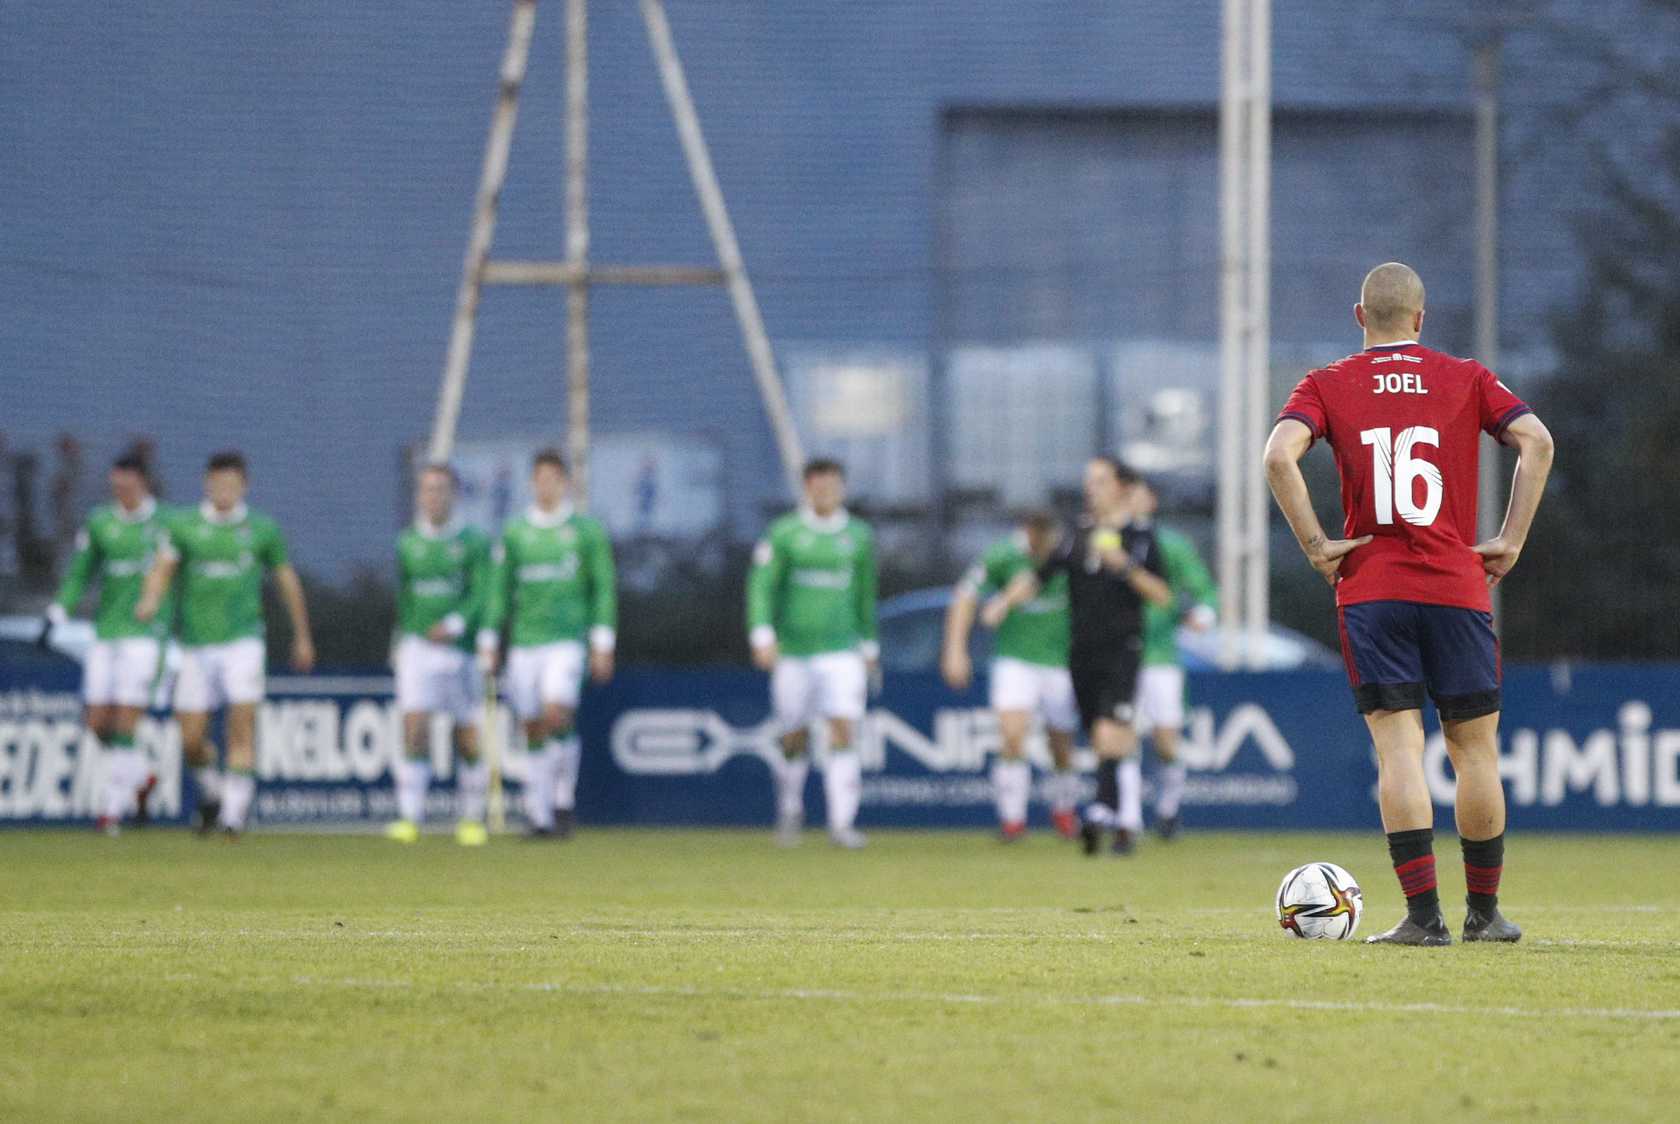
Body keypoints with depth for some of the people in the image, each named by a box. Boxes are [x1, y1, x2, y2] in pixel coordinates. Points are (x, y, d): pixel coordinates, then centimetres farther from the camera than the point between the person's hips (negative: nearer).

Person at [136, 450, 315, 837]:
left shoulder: (262, 529, 5)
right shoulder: (182, 526, 3)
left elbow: (286, 580, 16)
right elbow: (162, 569, -7)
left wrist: (302, 636, 22)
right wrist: (151, 599, -29)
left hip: (243, 641, -1)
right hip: (196, 644, 1)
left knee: (242, 726, -16)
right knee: (191, 741, 1)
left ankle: (234, 812, -13)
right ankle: (210, 791, 30)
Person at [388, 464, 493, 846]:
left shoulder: (474, 542, -1)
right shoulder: (407, 543, 8)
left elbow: (482, 595, -9)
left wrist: (456, 624, -26)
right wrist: (399, 644, 23)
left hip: (460, 650, -1)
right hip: (416, 649, 1)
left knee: (469, 742, 4)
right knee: (415, 732, -15)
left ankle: (472, 820, 20)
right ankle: (409, 818, -16)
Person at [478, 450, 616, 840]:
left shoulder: (586, 531, 3)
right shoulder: (514, 533, 10)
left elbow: (604, 588, 3)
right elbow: (499, 590, 10)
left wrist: (603, 645, -3)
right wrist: (489, 642, 4)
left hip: (567, 641, -3)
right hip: (524, 643, 3)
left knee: (557, 715, -20)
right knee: (533, 730, 1)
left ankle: (564, 797, -2)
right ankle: (539, 814, 8)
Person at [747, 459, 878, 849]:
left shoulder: (858, 537, 8)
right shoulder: (785, 534, -1)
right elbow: (761, 586, -5)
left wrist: (869, 647, 20)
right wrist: (763, 636, -17)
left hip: (842, 651, 1)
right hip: (794, 651, -1)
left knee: (844, 732, -13)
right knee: (795, 740, 5)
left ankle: (842, 822, -14)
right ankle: (790, 810, 29)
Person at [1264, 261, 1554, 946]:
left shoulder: (1328, 386, 5)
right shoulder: (1466, 380, 7)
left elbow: (1279, 456, -12)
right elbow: (1536, 441, -6)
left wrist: (1316, 546, -5)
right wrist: (1511, 542, -2)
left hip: (1369, 586, 0)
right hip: (1457, 586, 0)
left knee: (1398, 747, -3)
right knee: (1475, 748, 10)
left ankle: (1424, 914, -11)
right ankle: (1483, 911, 17)